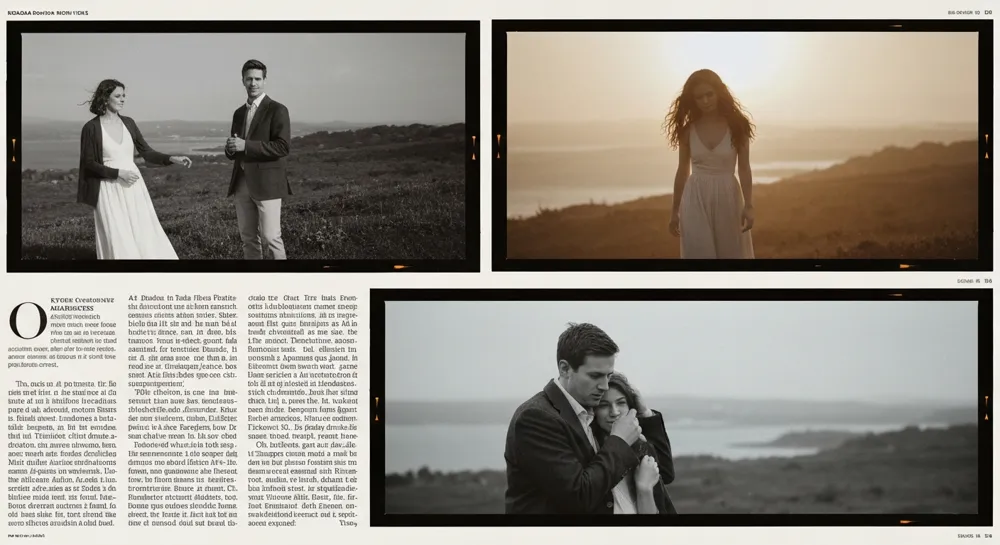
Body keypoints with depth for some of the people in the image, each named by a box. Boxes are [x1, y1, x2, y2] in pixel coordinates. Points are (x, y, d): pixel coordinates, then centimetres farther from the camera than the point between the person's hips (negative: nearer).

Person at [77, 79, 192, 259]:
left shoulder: (128, 123, 8)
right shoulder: (91, 128, -6)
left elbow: (147, 153, 8)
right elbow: (89, 164, -7)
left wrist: (172, 159, -8)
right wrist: (119, 173, -16)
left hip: (134, 187, 5)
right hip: (110, 190, -4)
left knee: (146, 236, 1)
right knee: (118, 242, -4)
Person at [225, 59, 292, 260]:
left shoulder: (277, 110, -4)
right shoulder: (239, 113, 17)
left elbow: (282, 147, -15)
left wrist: (246, 146, -19)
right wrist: (231, 148, -2)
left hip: (266, 183, -6)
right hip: (241, 183, 6)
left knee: (270, 237, -8)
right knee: (248, 238, 7)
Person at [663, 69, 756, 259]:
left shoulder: (736, 126, -3)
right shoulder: (688, 129, 1)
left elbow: (744, 169, -4)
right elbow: (682, 171, 7)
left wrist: (749, 205, -13)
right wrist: (675, 210, 8)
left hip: (728, 197, -1)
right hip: (696, 199, 1)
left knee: (732, 253, 6)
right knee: (700, 253, -1)